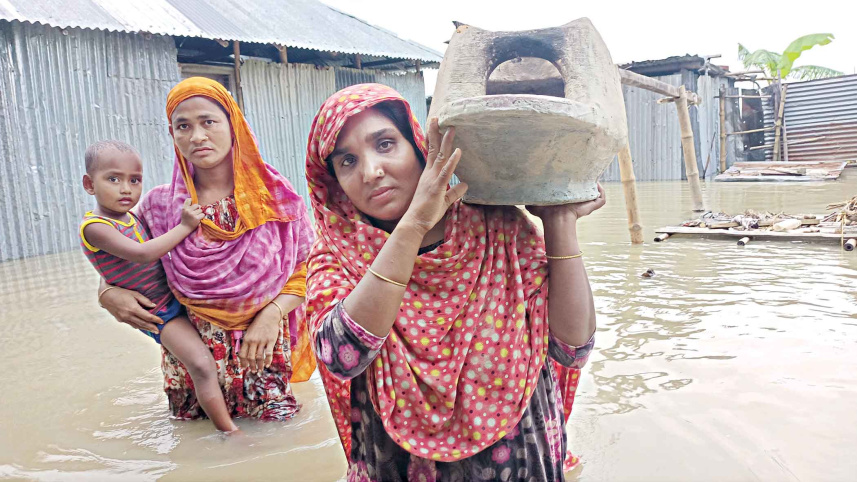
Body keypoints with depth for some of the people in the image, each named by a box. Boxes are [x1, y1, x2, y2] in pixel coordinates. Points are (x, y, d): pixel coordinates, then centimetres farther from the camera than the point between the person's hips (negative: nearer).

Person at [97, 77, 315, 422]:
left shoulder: (275, 197, -6)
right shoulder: (161, 205, -2)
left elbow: (307, 271, -3)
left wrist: (272, 314, -18)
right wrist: (108, 293, -6)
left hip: (264, 352, -1)